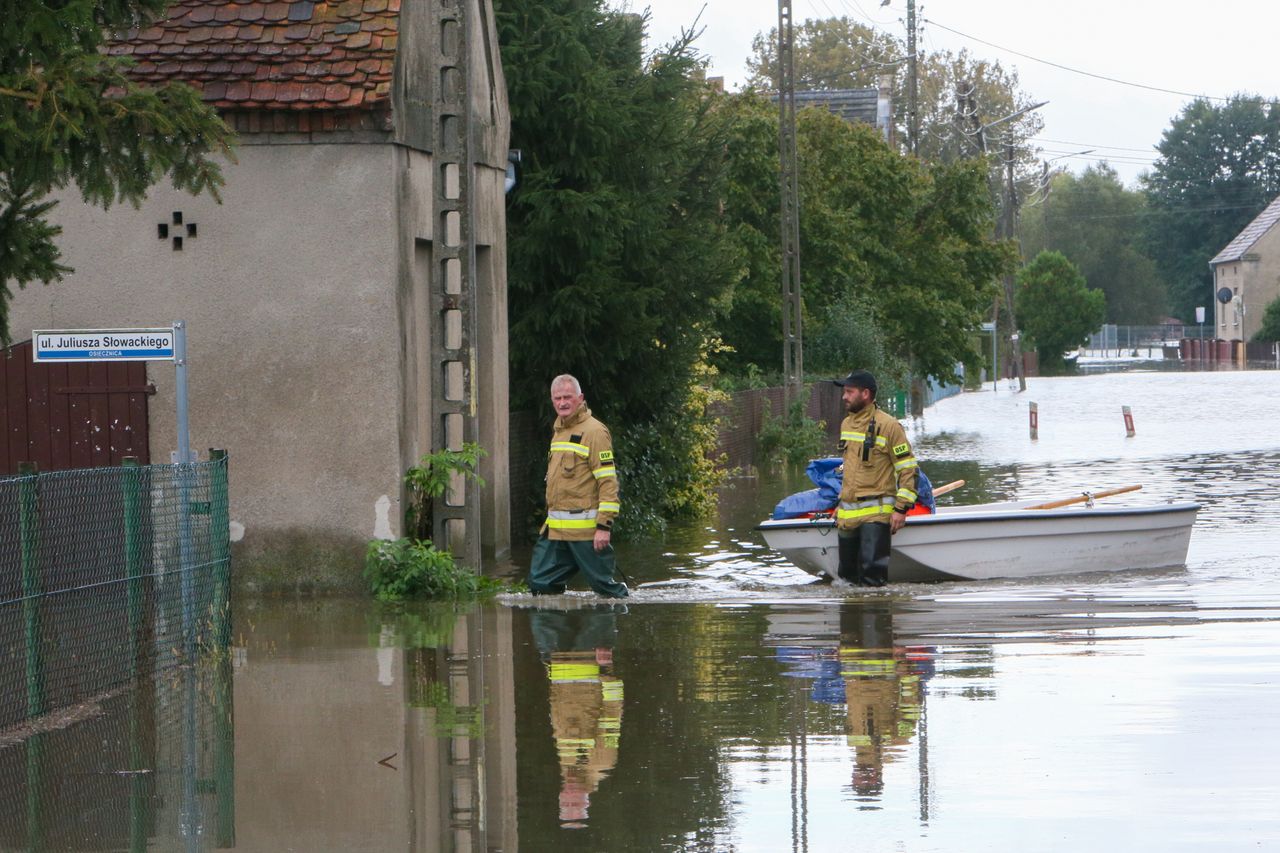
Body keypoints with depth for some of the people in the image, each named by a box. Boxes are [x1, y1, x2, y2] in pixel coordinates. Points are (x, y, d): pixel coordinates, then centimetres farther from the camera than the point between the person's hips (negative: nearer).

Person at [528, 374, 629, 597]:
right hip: (555, 528, 8)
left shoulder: (594, 431, -10)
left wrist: (604, 526, -20)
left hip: (585, 528, -8)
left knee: (603, 583, 0)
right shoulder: (559, 429, 17)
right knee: (540, 584, 4)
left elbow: (608, 482, -15)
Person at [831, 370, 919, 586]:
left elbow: (908, 469, -9)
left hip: (875, 513, -7)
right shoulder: (846, 424, 14)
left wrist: (901, 508, -14)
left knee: (872, 575, -13)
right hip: (848, 514, 7)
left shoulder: (888, 426, -9)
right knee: (847, 574, 9)